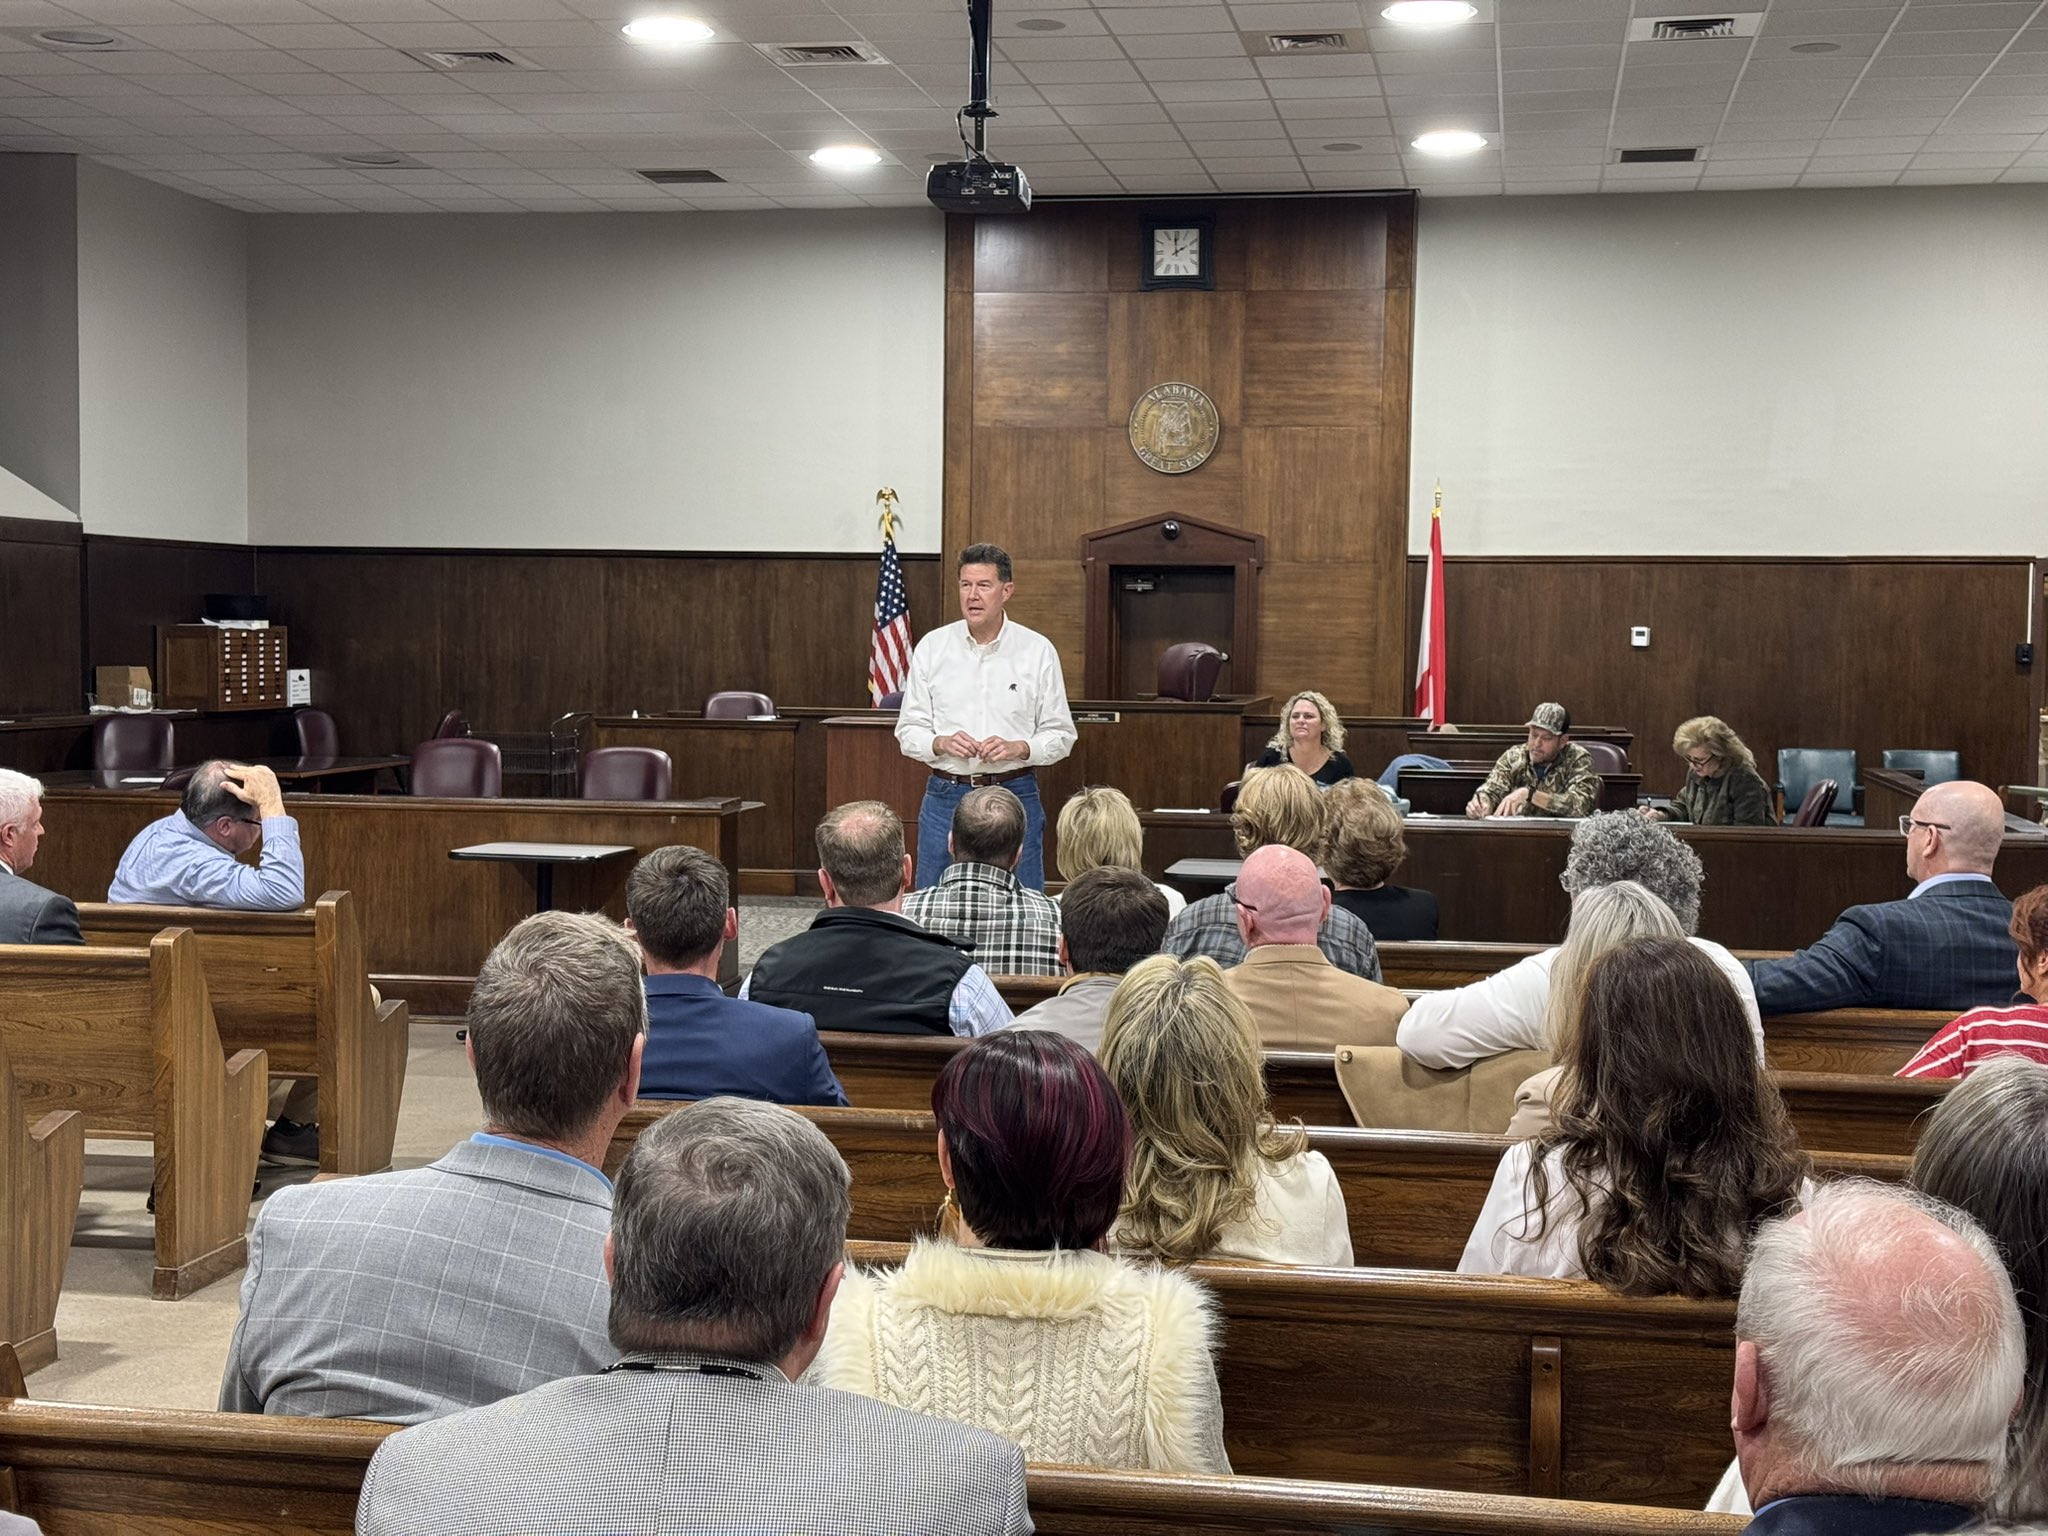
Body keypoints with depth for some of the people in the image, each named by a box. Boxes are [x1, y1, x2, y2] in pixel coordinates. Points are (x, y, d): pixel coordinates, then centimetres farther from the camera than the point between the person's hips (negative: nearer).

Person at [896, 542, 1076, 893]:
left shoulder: (1038, 651, 1)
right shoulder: (931, 647, 4)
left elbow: (1060, 735, 4)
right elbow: (908, 732, 6)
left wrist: (1017, 748, -14)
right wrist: (941, 743, -14)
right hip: (946, 795, 1)